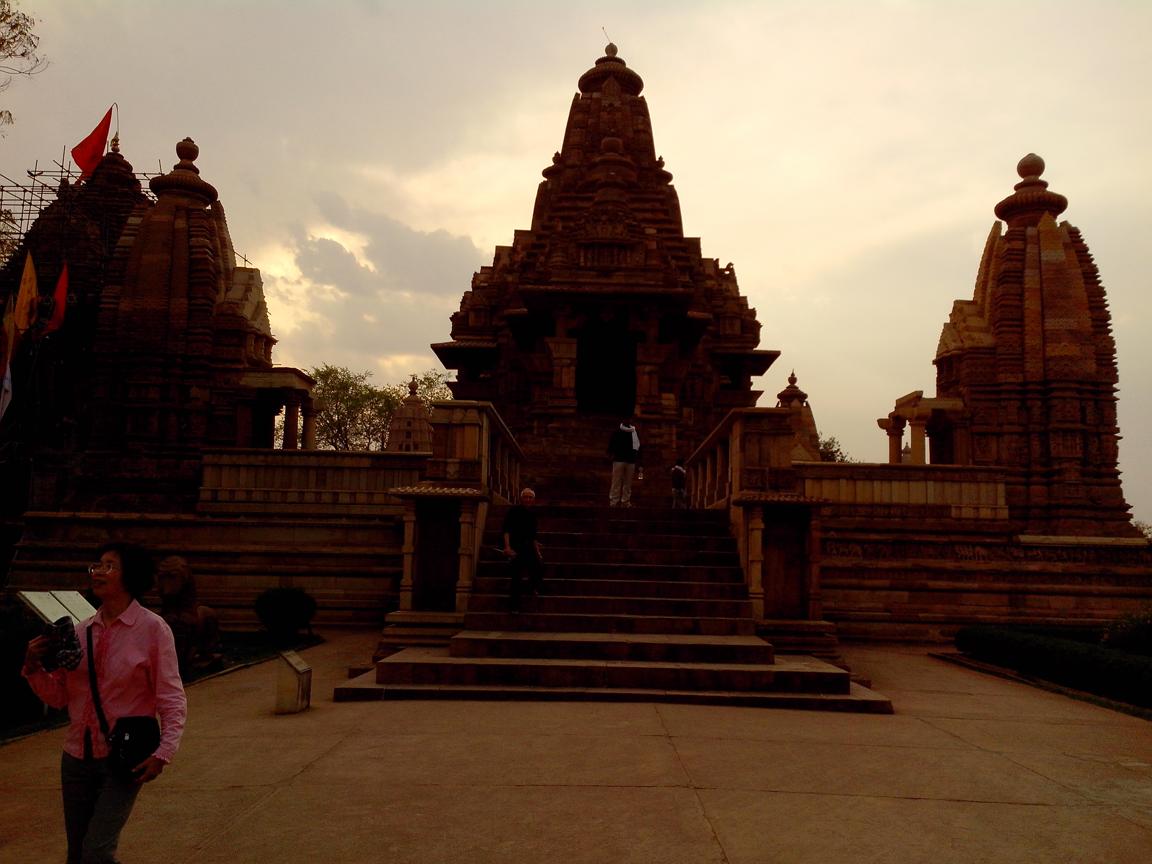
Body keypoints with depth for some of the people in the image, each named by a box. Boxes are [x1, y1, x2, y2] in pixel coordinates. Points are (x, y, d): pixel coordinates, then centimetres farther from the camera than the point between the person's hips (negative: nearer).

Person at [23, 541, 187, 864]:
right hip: (77, 757, 5)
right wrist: (34, 668, -7)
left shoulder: (152, 628, -10)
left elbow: (173, 700, -10)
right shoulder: (82, 631, 4)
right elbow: (59, 696, 9)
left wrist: (163, 753, -20)